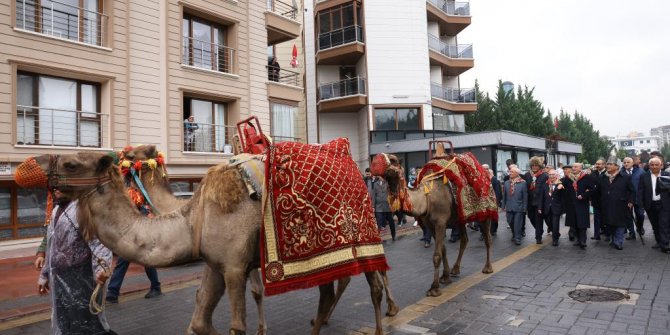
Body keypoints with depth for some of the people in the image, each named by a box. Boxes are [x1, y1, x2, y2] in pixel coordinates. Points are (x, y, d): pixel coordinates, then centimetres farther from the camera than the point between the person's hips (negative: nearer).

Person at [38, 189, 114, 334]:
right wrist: (44, 275, 25)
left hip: (80, 278, -9)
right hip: (58, 278, 9)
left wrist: (100, 266, -44)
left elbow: (98, 238, -30)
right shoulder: (56, 210, 15)